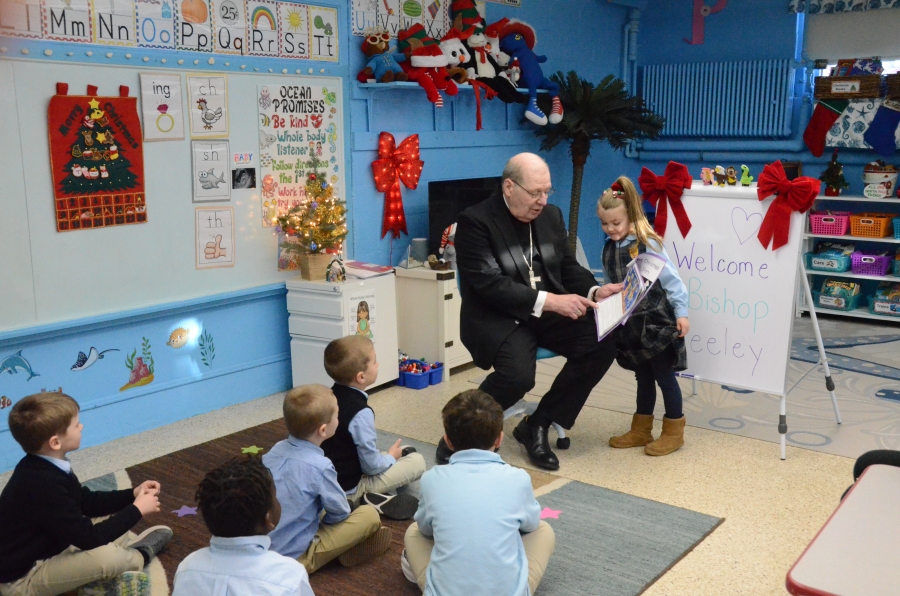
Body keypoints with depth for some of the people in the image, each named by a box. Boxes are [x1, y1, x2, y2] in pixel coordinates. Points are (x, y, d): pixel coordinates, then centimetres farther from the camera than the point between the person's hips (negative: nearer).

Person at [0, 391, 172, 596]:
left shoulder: (43, 467, -2)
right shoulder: (43, 485, -32)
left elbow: (86, 502, 12)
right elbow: (88, 538, -27)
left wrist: (133, 495, 3)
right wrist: (137, 509, -17)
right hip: (22, 579, -10)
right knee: (106, 555, -26)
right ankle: (141, 555, 3)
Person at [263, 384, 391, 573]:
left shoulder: (276, 449, -3)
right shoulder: (319, 466, -23)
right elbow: (340, 512, -10)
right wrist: (324, 521, 11)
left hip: (264, 548, 7)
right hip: (295, 557, -7)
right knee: (370, 515, -5)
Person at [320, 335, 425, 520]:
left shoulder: (332, 396, -1)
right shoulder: (361, 412, -26)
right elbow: (372, 465, -21)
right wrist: (391, 457, -1)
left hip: (328, 479, 8)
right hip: (350, 488, -8)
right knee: (417, 461, -5)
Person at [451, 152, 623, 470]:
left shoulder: (551, 215, 8)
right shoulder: (475, 221, -13)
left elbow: (568, 267, 14)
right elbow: (490, 285, -22)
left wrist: (594, 291, -8)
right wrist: (548, 300, -29)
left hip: (548, 312, 7)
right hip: (497, 317, -7)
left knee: (601, 345, -15)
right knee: (519, 374, -33)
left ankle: (536, 425, 0)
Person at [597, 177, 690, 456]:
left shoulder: (648, 245, -17)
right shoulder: (608, 249, 3)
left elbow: (671, 280, -14)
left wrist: (681, 313, -14)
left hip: (657, 322, -6)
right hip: (630, 324, 6)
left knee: (664, 375, 5)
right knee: (643, 376, 17)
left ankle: (674, 432, 18)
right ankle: (641, 430, 26)